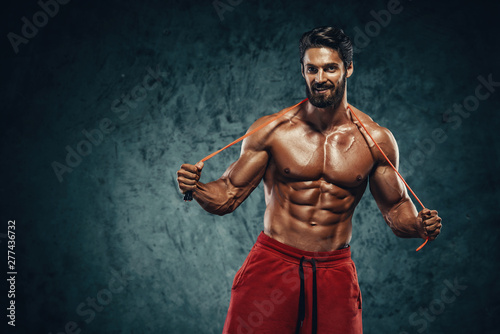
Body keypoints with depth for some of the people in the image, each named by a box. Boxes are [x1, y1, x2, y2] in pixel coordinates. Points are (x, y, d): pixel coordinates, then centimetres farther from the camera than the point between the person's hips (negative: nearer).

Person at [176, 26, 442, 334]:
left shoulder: (376, 140, 0)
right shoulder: (271, 130, -4)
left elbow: (396, 208, 10)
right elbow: (228, 196, 0)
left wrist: (418, 226, -11)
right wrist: (195, 189, -20)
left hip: (335, 272, 1)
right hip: (272, 263, -1)